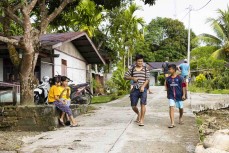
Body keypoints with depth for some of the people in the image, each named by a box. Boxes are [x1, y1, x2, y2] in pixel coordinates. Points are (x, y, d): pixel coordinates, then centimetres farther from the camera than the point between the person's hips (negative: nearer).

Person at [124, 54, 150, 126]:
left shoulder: (146, 69, 5)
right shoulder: (132, 69, 8)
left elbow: (147, 79, -1)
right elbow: (125, 76, 9)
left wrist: (143, 86, -15)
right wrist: (132, 78, -8)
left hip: (143, 89, -2)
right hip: (135, 89, 2)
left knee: (143, 104, -13)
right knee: (133, 106, 6)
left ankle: (142, 120, -6)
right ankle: (138, 114, 36)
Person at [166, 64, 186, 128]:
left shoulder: (180, 78, -8)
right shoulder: (168, 79, 1)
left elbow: (183, 86, -5)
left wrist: (183, 95, -8)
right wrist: (167, 94, 19)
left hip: (179, 95, -1)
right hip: (171, 96, 1)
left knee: (181, 108, 13)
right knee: (171, 107, -15)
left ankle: (180, 118, 44)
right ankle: (172, 123, -17)